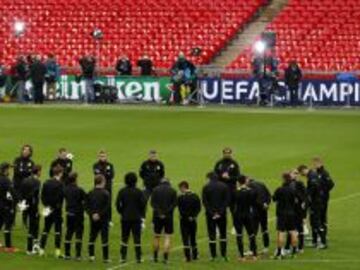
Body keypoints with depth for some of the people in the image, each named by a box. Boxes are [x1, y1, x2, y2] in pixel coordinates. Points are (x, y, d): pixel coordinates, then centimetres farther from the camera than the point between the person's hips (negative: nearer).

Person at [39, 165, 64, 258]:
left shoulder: (46, 183, 5)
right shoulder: (60, 184, -14)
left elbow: (43, 196, 5)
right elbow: (60, 197, -18)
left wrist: (46, 205, 8)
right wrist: (58, 207, -7)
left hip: (48, 209, 6)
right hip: (57, 211, -6)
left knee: (45, 230, 12)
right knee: (58, 230, -1)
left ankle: (41, 250, 12)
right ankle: (57, 251, -4)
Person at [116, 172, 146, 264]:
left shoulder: (122, 191, -3)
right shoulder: (139, 192, -5)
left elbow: (118, 204, -6)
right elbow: (143, 204, -5)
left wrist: (121, 213, 9)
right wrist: (142, 215, 7)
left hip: (125, 218, 1)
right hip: (136, 218, -1)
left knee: (124, 238, 8)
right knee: (137, 238, 4)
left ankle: (123, 257, 5)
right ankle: (138, 257, 4)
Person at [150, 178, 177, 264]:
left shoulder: (155, 190, 3)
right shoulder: (173, 191, 3)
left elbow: (153, 203, -6)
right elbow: (174, 204, -7)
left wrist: (159, 213, -11)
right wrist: (166, 212, -11)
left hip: (157, 216, 1)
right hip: (169, 217, -1)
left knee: (157, 236, 14)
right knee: (167, 237, 0)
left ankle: (155, 257, 20)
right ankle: (165, 258, -8)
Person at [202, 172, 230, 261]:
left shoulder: (206, 187, -4)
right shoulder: (224, 186, 1)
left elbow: (205, 202, -8)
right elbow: (227, 200, -3)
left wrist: (211, 213, -7)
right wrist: (221, 212, -6)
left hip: (210, 214, -1)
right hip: (222, 214, 2)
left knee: (212, 235, 3)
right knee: (223, 234, 11)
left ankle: (213, 256, 2)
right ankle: (224, 255, 8)